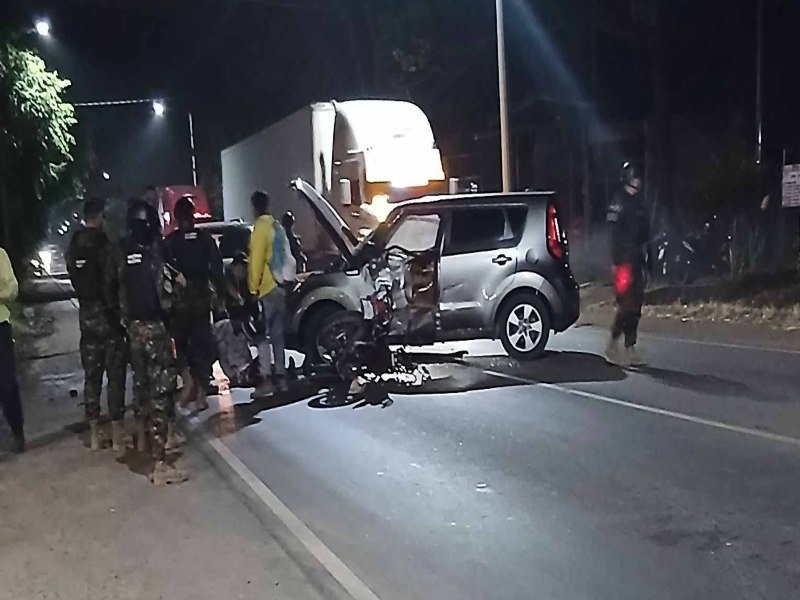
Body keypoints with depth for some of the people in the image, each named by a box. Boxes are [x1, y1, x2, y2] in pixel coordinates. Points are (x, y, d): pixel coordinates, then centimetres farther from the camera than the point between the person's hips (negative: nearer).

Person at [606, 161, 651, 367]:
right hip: (624, 259, -8)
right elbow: (615, 233, -13)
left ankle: (630, 347, 12)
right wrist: (616, 261, -18)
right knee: (626, 305, -11)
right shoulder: (619, 201, -7)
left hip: (638, 259, 8)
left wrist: (647, 257, 15)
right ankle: (613, 344, 0)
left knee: (636, 306, 7)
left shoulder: (639, 202, 17)